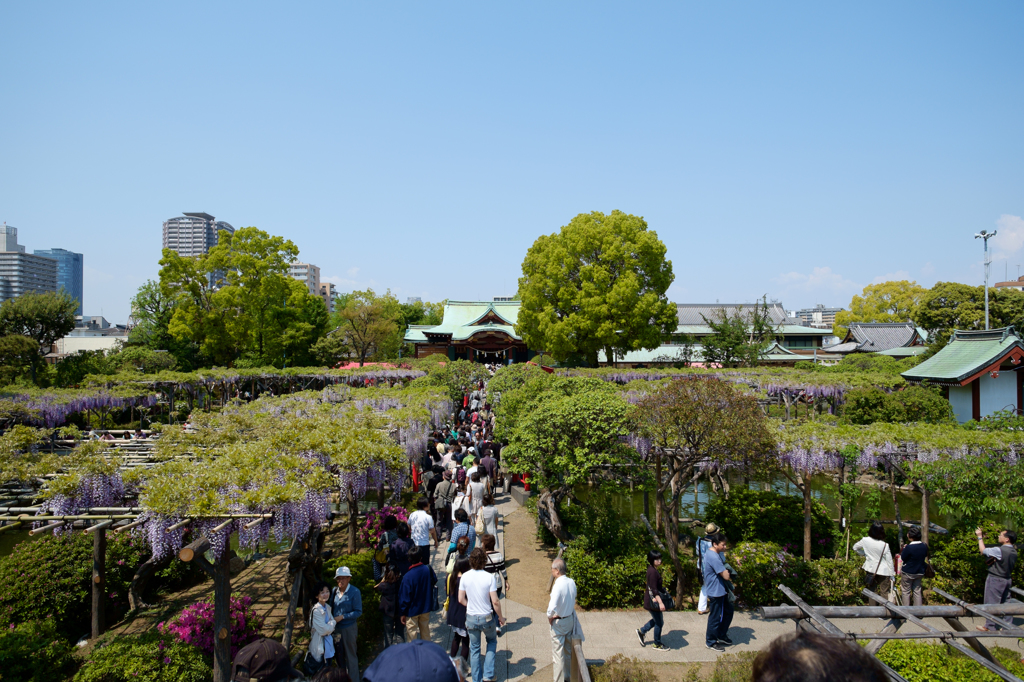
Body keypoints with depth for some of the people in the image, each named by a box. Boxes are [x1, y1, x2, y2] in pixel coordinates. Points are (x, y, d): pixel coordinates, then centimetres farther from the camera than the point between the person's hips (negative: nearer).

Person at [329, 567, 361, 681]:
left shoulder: (355, 592, -15)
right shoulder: (334, 591, 0)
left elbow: (358, 612, -13)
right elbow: (331, 607, 14)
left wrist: (342, 617, -19)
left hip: (349, 627, -5)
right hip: (336, 627, 5)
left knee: (350, 655, 6)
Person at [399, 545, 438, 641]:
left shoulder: (407, 577, -25)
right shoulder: (428, 570, -13)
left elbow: (404, 597, -17)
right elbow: (434, 582, 8)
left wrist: (403, 613, -5)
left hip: (412, 611, -4)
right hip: (426, 608, 5)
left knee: (411, 633, 12)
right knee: (425, 631, 22)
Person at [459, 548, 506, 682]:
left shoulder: (465, 577, -10)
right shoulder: (489, 577, -17)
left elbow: (461, 599, -4)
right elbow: (495, 602, -17)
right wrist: (500, 617, -2)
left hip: (471, 617, 2)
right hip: (486, 617, -1)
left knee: (474, 648, 18)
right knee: (492, 641, 25)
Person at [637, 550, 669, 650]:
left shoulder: (653, 570, 7)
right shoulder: (653, 572, -25)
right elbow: (654, 589, -27)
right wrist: (660, 602, -28)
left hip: (652, 600, 10)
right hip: (653, 600, -10)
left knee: (657, 620, 23)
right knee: (659, 622, 5)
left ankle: (641, 631, 33)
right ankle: (657, 644, 21)